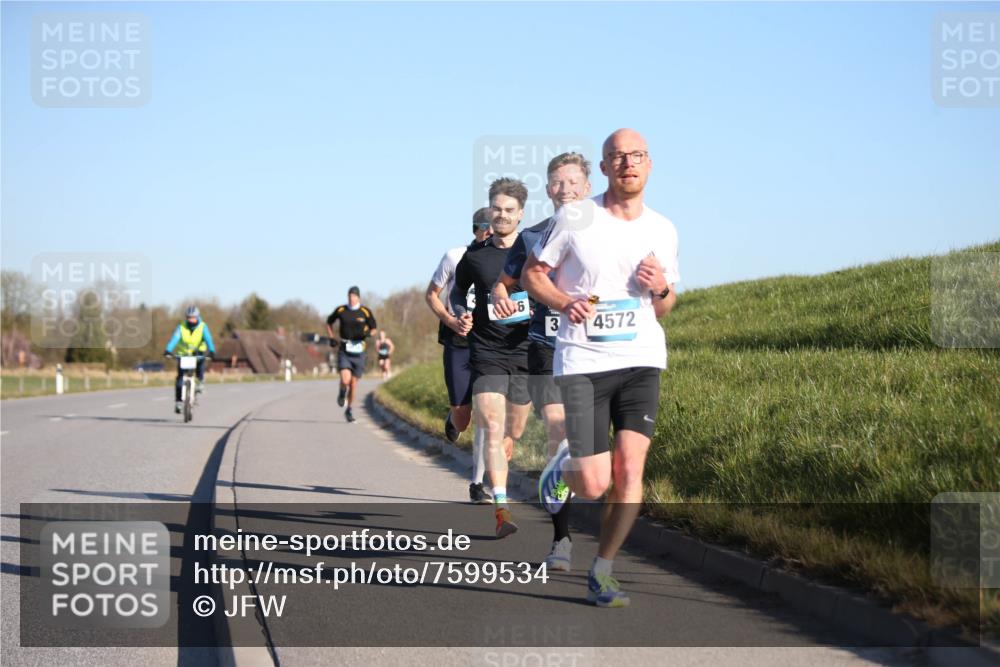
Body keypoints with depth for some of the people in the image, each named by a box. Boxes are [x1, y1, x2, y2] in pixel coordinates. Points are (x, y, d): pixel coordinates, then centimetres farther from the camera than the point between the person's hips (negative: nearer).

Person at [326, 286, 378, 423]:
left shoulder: (365, 312, -2)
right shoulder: (341, 310, 1)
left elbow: (374, 329, 8)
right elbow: (329, 322, 18)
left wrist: (367, 334, -15)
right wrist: (332, 337, 5)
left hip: (358, 351, 0)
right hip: (344, 350, 0)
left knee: (354, 383, 6)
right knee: (345, 380, -18)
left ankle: (349, 411, 24)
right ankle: (342, 393, 19)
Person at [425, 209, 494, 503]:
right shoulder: (455, 257, -1)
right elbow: (431, 294, 7)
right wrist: (451, 321, -10)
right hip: (458, 344, -1)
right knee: (462, 418, -1)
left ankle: (477, 484, -2)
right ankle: (452, 420, 40)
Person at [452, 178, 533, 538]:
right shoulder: (475, 255, 4)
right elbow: (457, 290, 19)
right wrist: (461, 313, -1)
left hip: (526, 350, 1)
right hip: (486, 351, -1)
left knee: (513, 433, 12)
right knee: (493, 430, -14)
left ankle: (495, 476, 41)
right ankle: (501, 508, -17)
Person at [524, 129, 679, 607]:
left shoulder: (663, 231, 8)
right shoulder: (574, 219, -3)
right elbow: (533, 272, 7)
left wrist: (662, 289, -5)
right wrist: (565, 303, -12)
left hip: (642, 359, 3)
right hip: (581, 361, -3)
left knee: (630, 471, -11)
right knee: (595, 485, -8)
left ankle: (602, 574, 7)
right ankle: (564, 465, 29)